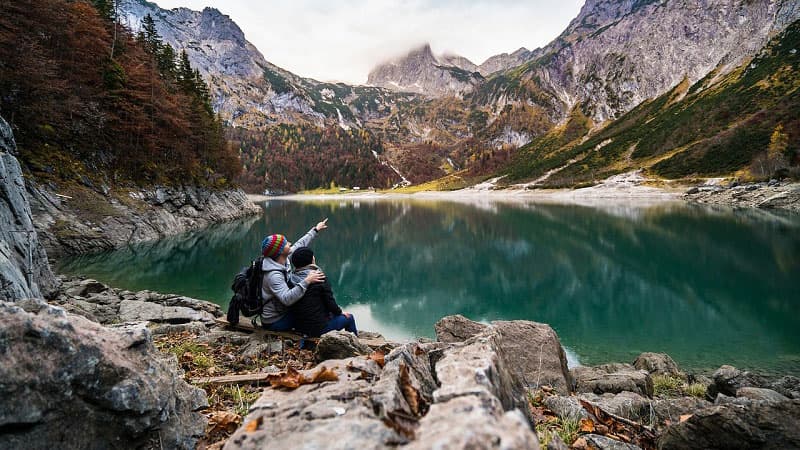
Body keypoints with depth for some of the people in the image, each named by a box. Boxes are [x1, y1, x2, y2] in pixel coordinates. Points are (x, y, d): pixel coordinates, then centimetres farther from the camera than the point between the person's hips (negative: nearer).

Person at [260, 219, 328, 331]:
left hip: (280, 311, 9)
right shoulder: (273, 275, -31)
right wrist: (306, 281, -48)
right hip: (274, 322, -9)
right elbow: (287, 299, -43)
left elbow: (299, 244, 8)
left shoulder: (283, 260, -6)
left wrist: (315, 230, 17)